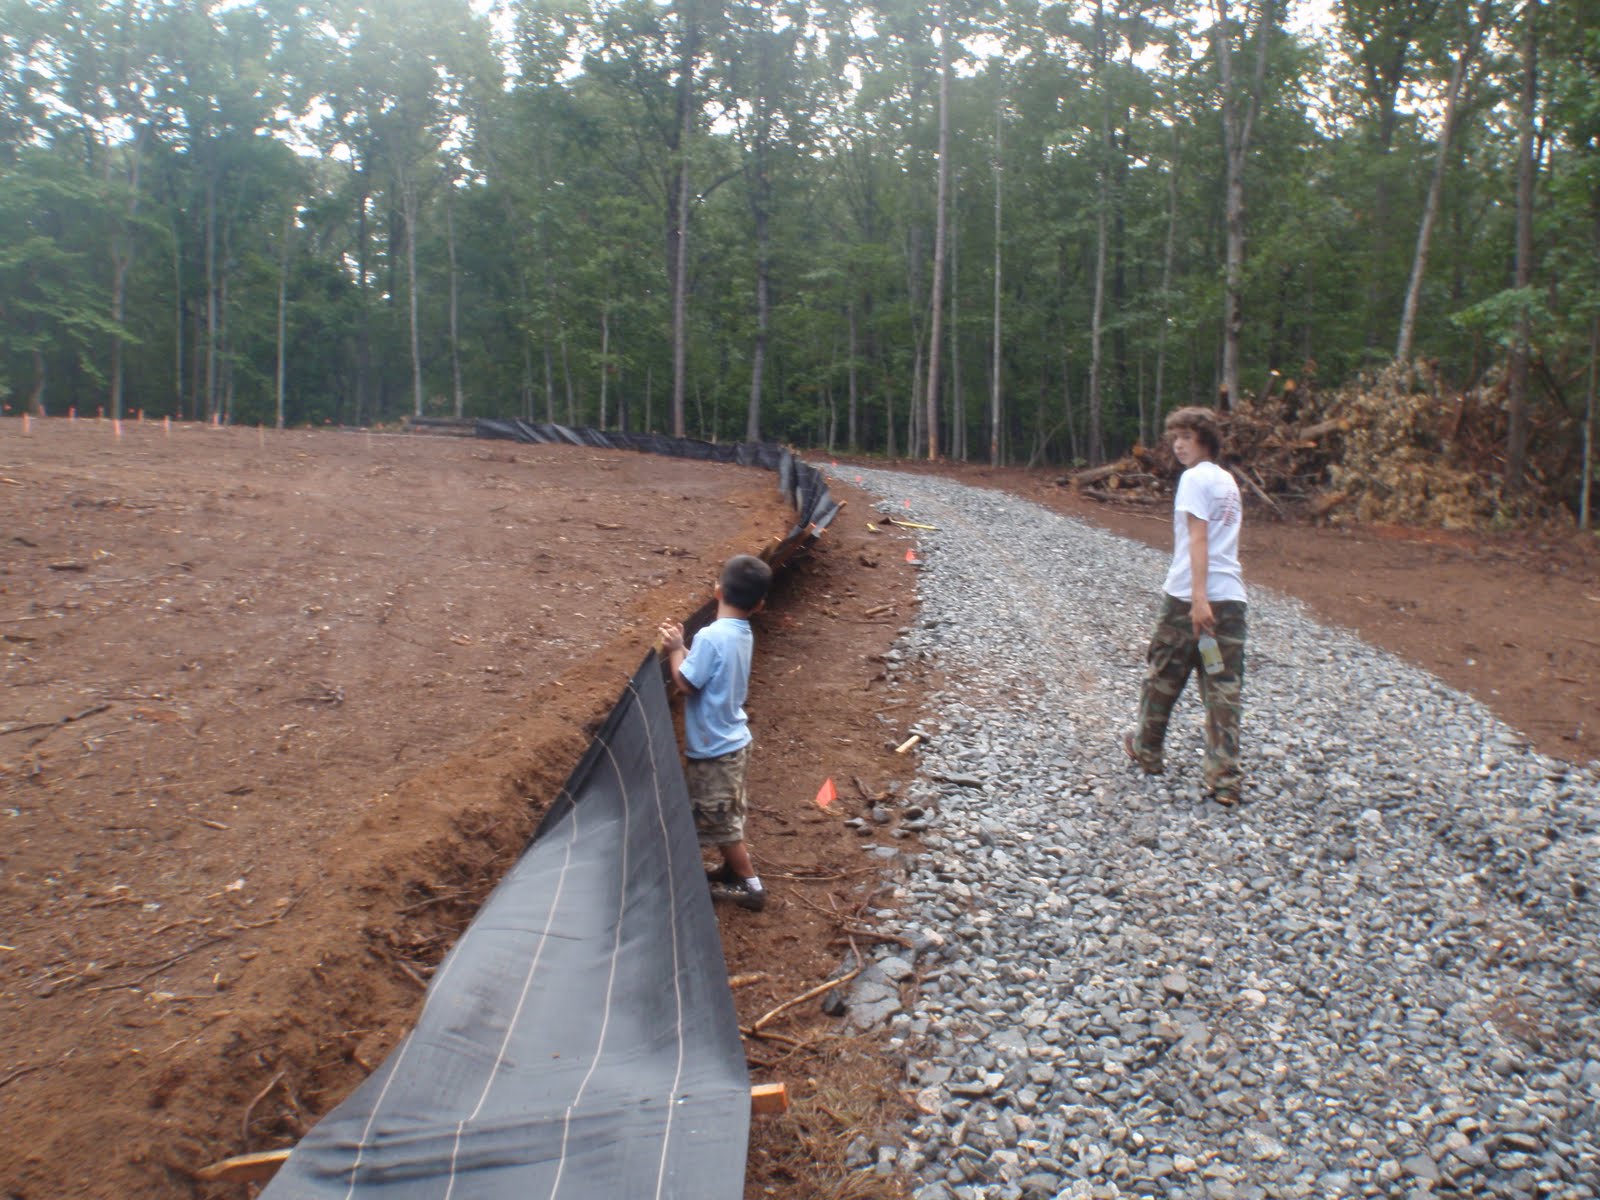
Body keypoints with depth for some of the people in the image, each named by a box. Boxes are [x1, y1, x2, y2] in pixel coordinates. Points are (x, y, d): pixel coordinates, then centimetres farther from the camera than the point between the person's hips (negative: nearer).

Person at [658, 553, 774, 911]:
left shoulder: (710, 637, -27)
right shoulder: (742, 634, 0)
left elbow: (685, 682, -21)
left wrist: (674, 649, -9)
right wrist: (683, 646, 2)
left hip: (713, 748, -8)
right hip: (732, 740, 8)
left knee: (720, 819, 7)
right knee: (727, 815, 24)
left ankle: (751, 885, 17)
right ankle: (733, 869, 39)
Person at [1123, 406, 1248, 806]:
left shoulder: (1195, 478, -7)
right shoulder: (1227, 480, 18)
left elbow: (1198, 537, -16)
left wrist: (1199, 597, -23)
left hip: (1189, 596, -7)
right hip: (1232, 598, 7)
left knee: (1162, 676, 13)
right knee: (1225, 691, 3)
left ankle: (1147, 749, 30)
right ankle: (1225, 780, 0)